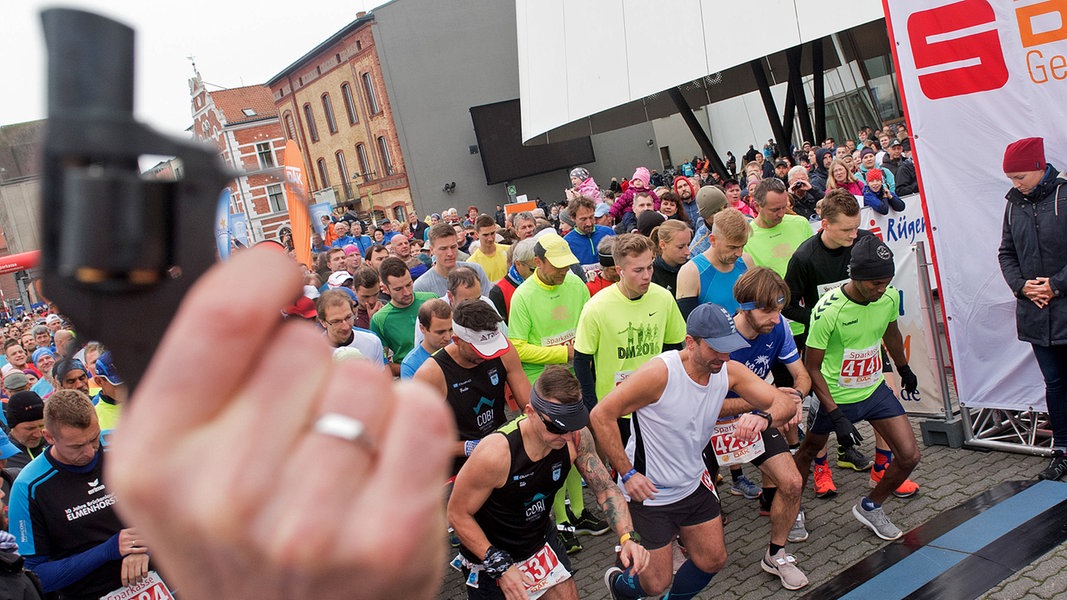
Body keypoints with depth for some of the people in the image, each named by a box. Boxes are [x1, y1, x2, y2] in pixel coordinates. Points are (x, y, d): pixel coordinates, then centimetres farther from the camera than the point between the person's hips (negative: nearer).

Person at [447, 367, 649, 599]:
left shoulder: (576, 437, -20)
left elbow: (606, 489, -8)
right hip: (490, 555, -4)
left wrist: (628, 537, -24)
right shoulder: (496, 453, -34)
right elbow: (458, 513, -21)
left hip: (542, 542, 4)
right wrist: (501, 566, -26)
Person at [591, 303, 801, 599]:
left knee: (712, 561, 16)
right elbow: (601, 415, -25)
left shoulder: (730, 371, -10)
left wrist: (763, 416, -35)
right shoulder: (661, 372, -28)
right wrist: (627, 474, -24)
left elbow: (787, 403, -11)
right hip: (647, 491, -6)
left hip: (694, 483, 6)